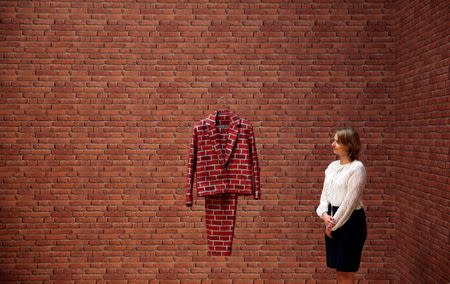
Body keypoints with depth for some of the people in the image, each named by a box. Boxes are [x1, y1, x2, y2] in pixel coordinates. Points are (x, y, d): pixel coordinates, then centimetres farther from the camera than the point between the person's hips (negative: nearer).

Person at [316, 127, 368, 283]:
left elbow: (350, 200, -16)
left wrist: (334, 223, -12)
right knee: (339, 270, 13)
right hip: (333, 219, 7)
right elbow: (325, 193, 11)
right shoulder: (332, 166, 10)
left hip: (350, 220, -7)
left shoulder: (357, 168, -13)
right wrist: (324, 214, -8)